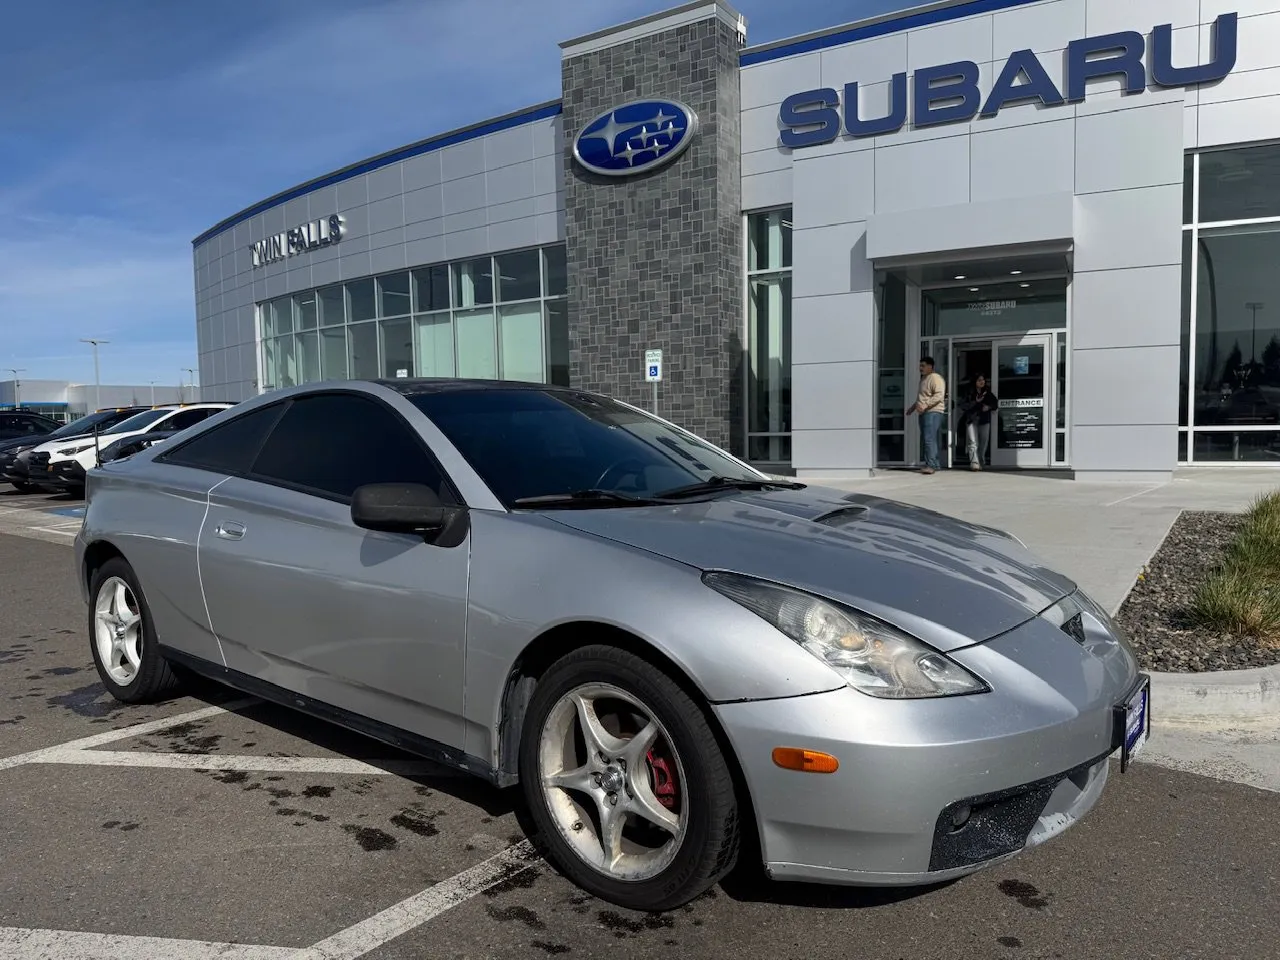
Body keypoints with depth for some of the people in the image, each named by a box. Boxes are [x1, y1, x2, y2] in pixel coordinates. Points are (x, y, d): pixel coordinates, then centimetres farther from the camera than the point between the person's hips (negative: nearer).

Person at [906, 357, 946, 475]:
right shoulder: (924, 379, 22)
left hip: (932, 412, -10)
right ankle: (936, 464, 13)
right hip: (924, 413, 10)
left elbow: (939, 395, -21)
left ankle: (931, 466, -19)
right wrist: (913, 408, 31)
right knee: (928, 440, 8)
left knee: (930, 439, -16)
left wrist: (925, 405, -29)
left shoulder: (936, 378, -9)